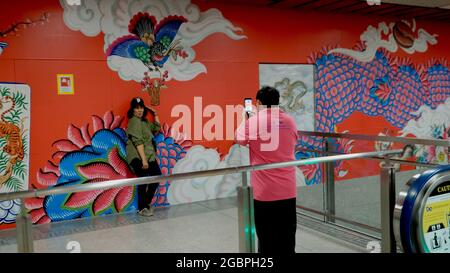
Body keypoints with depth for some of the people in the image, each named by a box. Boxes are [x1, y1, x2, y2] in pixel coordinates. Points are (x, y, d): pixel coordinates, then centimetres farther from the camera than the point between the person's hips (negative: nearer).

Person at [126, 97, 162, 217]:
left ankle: (146, 203, 25)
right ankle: (142, 208, 9)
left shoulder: (144, 121, 15)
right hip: (138, 157, -9)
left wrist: (155, 115, 19)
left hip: (149, 156, 9)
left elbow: (156, 128, 28)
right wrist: (144, 160, -24)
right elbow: (138, 142, -20)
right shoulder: (134, 121, -12)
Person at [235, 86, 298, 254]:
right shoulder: (290, 121, 2)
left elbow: (238, 139, 7)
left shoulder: (252, 122, -10)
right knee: (287, 240, 14)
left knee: (266, 241, 8)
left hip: (264, 191, -3)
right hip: (288, 191, 4)